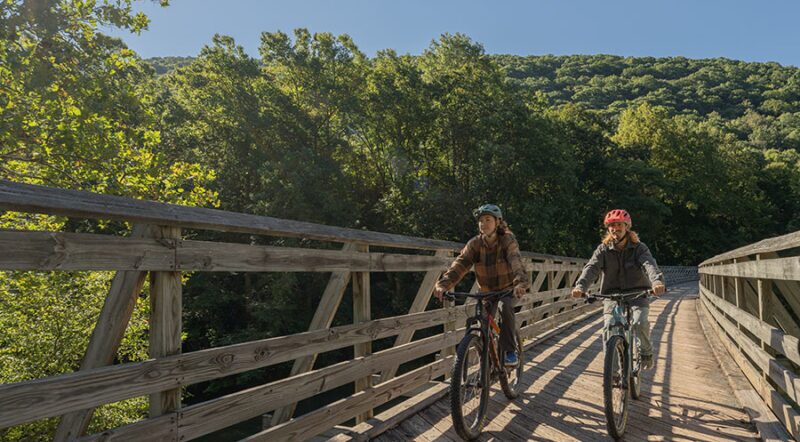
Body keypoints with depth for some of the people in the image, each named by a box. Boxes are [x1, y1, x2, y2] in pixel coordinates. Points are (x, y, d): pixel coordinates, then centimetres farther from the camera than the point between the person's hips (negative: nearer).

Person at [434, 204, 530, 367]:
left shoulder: (507, 240, -20)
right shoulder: (475, 243, -13)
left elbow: (516, 261, -38)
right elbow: (460, 264, -26)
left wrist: (521, 283, -59)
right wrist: (443, 284, -43)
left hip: (508, 288, -3)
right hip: (487, 290, 3)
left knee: (506, 308, -32)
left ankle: (509, 350, -17)